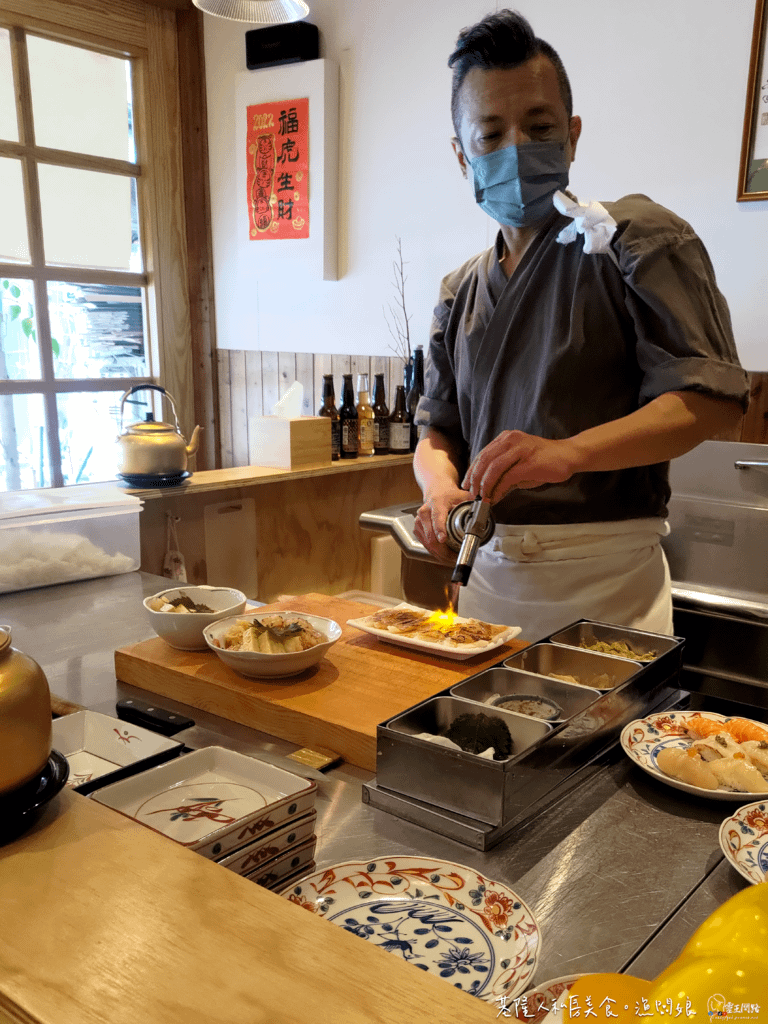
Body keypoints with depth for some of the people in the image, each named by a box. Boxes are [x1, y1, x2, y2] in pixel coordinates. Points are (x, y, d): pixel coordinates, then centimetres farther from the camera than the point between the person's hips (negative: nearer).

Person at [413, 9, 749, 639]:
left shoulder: (635, 238, -4)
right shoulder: (461, 292, 14)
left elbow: (713, 396, -15)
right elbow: (437, 433, 14)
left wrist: (569, 452, -30)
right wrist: (441, 492, -10)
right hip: (489, 573, 5)